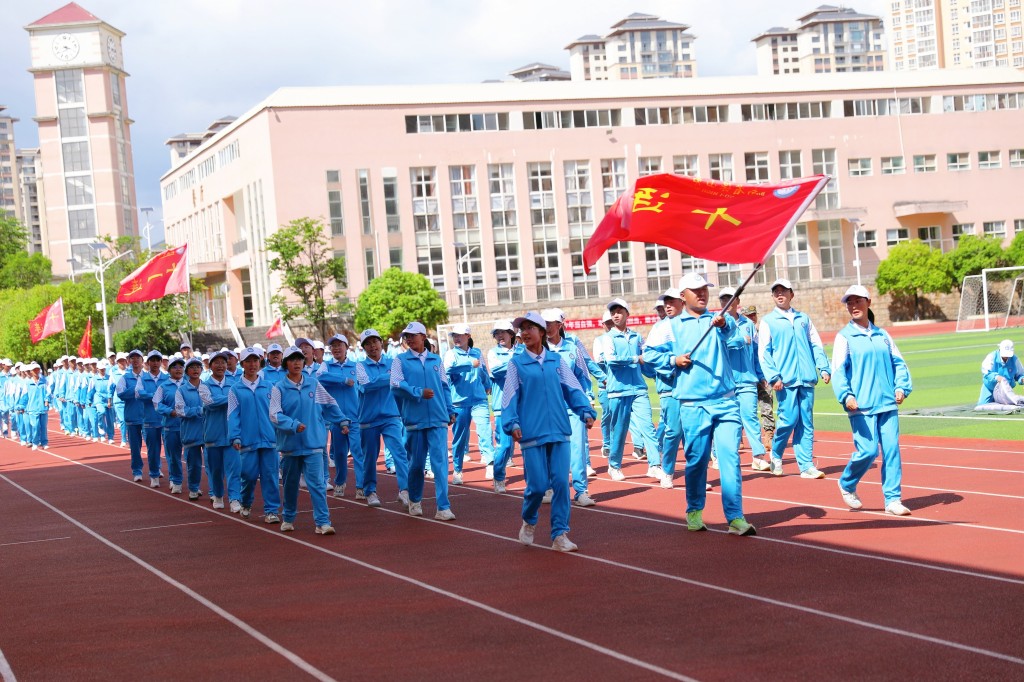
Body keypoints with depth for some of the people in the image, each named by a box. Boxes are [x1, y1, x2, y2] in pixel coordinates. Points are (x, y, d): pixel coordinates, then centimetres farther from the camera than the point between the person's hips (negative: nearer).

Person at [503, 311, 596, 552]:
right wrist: (512, 423, -14)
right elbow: (510, 397, 0)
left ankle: (560, 534, 5)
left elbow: (573, 388, 6)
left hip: (559, 431, 2)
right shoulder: (517, 363, 4)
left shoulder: (556, 360, 9)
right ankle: (529, 522, 25)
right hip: (532, 432, -2)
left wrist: (586, 412, -8)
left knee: (561, 482, -3)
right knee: (538, 484, -4)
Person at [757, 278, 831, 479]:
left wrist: (823, 367, 3)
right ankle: (776, 456, 14)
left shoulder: (803, 318, 16)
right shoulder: (768, 321, 5)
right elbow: (763, 352, -1)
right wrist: (773, 377, -12)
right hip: (785, 380, -4)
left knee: (806, 423, 2)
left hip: (807, 378, 4)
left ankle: (807, 466, 5)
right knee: (789, 419, -10)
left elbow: (816, 345, 15)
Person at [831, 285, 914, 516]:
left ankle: (893, 499, 3)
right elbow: (838, 369, -7)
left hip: (888, 403, 4)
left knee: (892, 449, -2)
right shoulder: (844, 337, 1)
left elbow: (898, 363, 15)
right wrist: (846, 395, -21)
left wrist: (901, 386, -2)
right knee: (868, 450, -9)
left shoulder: (882, 336, 14)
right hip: (861, 406, -4)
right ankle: (847, 485, 17)